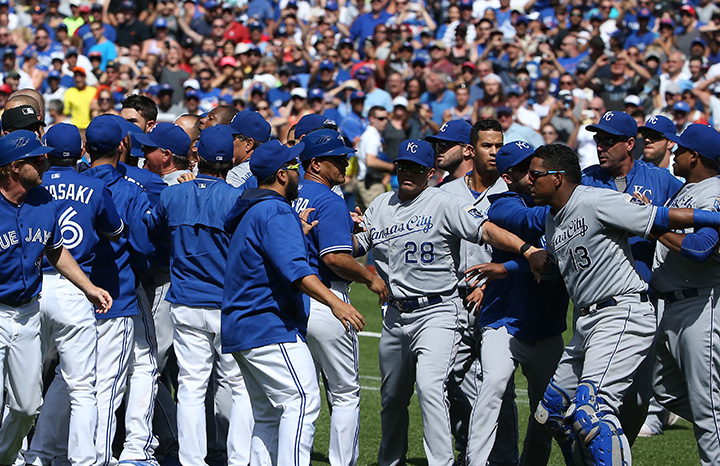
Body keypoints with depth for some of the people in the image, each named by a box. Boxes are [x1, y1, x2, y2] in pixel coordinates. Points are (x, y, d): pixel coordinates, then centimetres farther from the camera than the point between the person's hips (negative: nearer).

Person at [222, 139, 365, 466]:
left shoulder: (249, 212, 19)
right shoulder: (276, 212, -13)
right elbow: (293, 267, -27)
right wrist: (334, 302, -37)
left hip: (240, 329, 11)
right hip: (273, 329, -11)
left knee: (268, 414, 13)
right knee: (303, 402, -17)